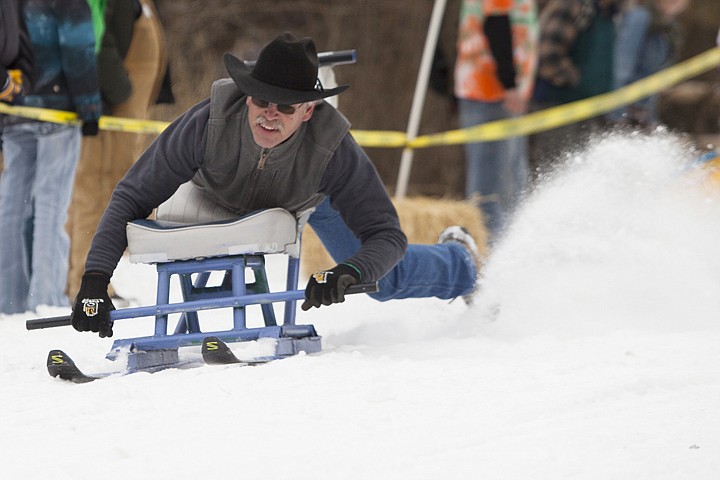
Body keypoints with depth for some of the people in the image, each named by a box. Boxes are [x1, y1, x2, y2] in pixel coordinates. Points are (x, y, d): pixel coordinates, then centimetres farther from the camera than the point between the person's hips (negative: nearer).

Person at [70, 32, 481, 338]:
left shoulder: (334, 149, -45)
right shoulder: (208, 124, -45)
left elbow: (387, 235, -39)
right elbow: (132, 197, -38)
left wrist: (347, 274, -60)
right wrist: (95, 277, -48)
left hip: (312, 196, 0)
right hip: (222, 196, 1)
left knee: (383, 282, 7)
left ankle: (461, 263, 41)